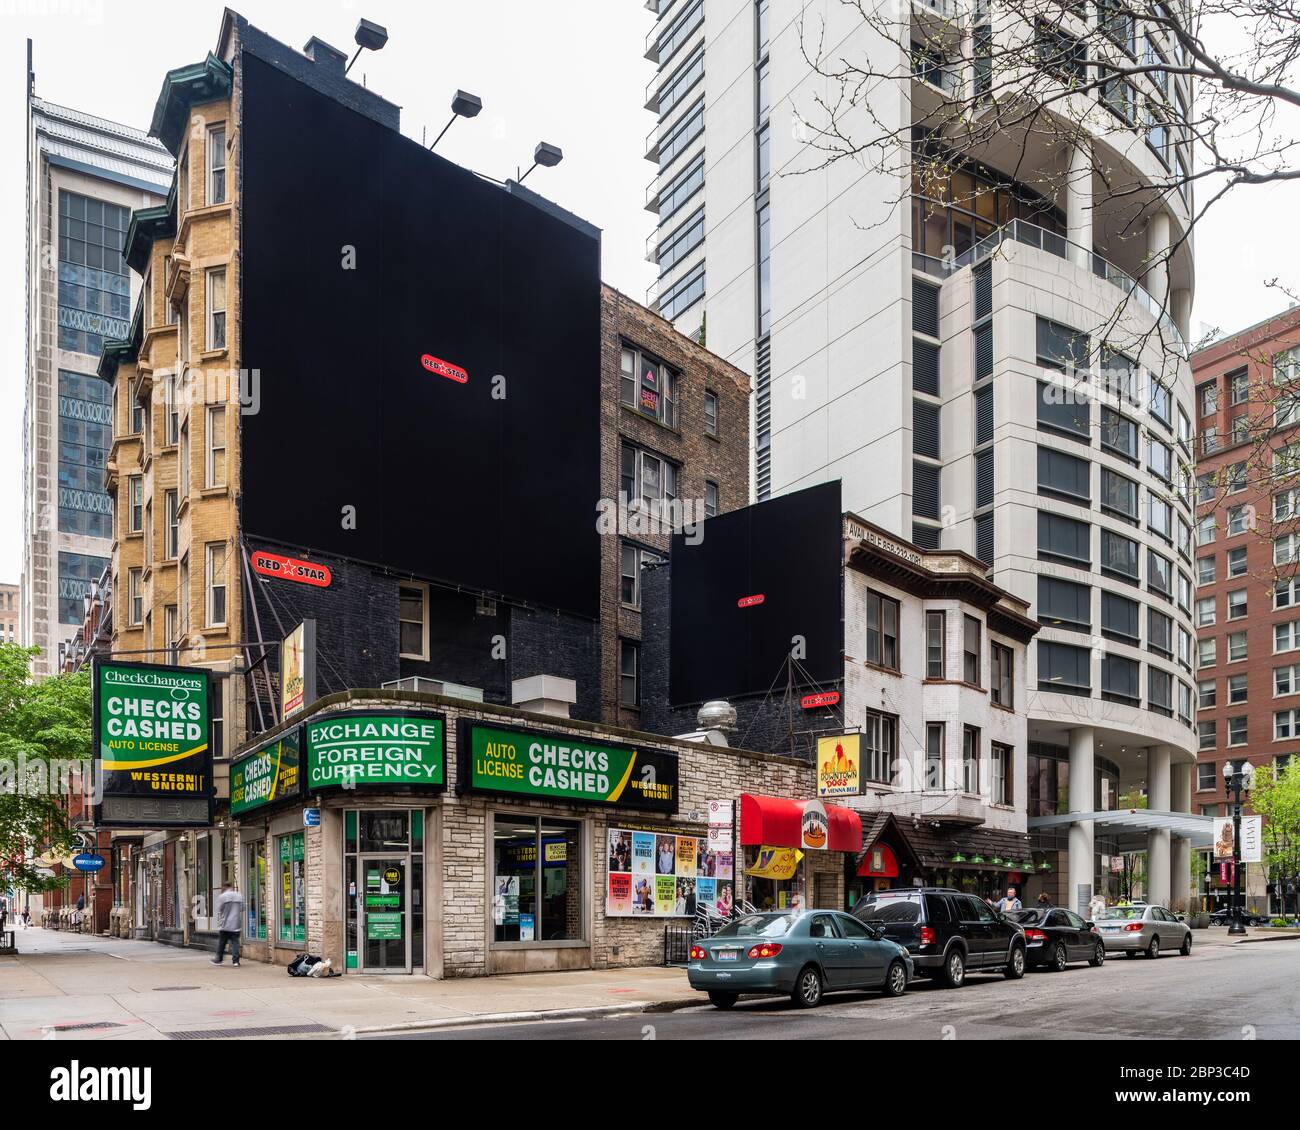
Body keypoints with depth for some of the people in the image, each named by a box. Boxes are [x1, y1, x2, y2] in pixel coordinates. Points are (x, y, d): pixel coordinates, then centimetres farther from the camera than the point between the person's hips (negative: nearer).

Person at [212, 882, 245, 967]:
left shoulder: (221, 896, -6)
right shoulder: (240, 896, 5)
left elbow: (219, 912, -3)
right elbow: (242, 911, 11)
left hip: (224, 925, -2)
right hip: (236, 925, 2)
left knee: (221, 943, 11)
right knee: (235, 942, 1)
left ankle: (218, 960, 21)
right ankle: (235, 961, -6)